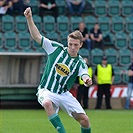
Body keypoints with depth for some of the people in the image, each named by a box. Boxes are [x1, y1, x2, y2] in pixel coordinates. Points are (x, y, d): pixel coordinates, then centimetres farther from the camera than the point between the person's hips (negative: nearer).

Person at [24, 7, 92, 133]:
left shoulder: (80, 63, -2)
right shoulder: (56, 48, -3)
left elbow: (85, 76, -21)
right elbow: (36, 36, -7)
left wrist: (87, 80, -47)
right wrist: (29, 19, -20)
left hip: (64, 94, 2)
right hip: (46, 91, -2)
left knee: (84, 120, -8)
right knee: (47, 103, -39)